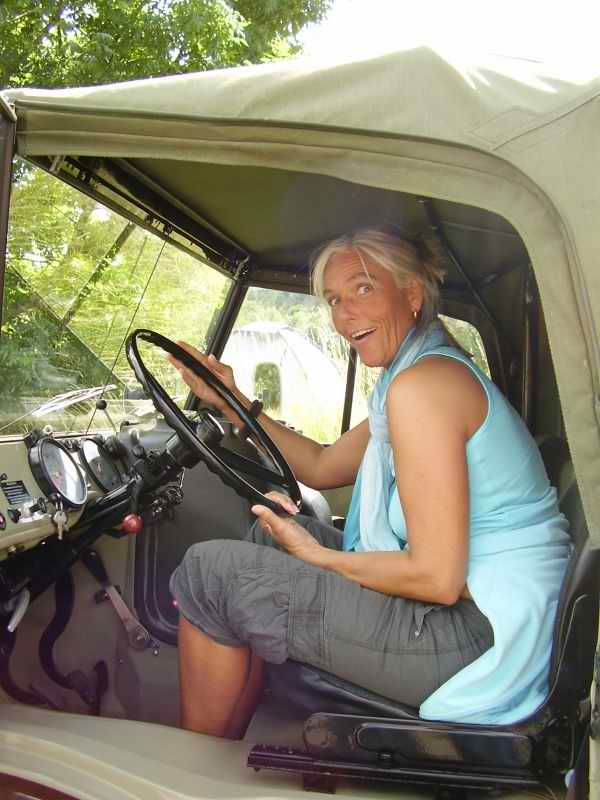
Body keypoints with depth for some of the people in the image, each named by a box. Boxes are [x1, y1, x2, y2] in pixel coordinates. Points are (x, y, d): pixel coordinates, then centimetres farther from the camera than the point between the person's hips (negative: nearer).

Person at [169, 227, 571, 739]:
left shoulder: (421, 384, -18)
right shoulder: (437, 373, 15)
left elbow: (438, 577, -23)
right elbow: (322, 467, 21)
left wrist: (319, 557, -9)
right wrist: (231, 402, 15)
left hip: (477, 634, -11)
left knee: (208, 571, -7)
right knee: (270, 534, 21)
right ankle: (231, 736, 28)